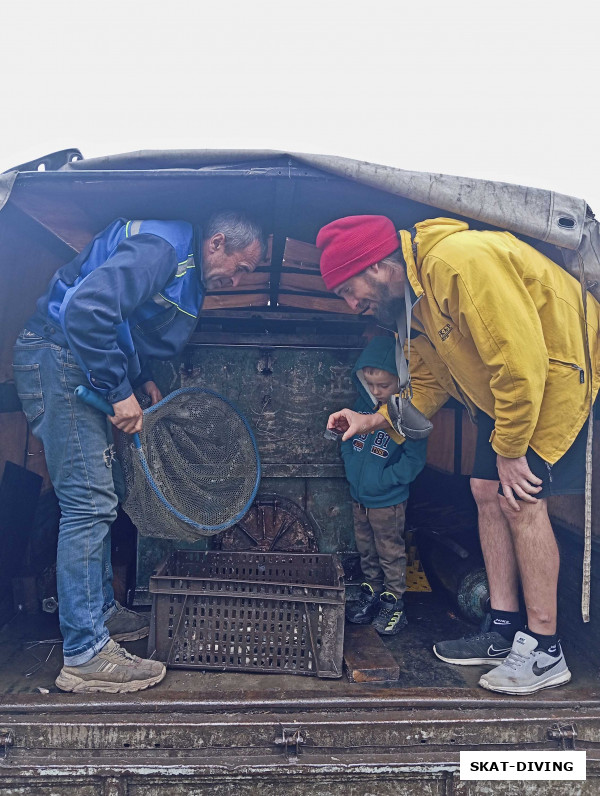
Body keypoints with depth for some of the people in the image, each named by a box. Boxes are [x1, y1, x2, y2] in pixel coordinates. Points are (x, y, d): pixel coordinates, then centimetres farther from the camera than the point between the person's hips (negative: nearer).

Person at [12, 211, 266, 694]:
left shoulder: (189, 273, 15)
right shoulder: (162, 246, -19)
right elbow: (86, 307, -30)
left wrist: (143, 378, 11)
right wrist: (120, 391, -24)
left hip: (83, 369, 11)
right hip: (57, 359, -11)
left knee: (96, 499, 15)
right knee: (89, 502, -12)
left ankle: (101, 611, 29)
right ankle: (85, 655, -4)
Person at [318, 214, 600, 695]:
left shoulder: (461, 261, -29)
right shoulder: (416, 292, 4)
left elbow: (521, 357, -31)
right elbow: (433, 378, 10)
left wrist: (511, 449, -22)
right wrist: (376, 419, 0)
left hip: (561, 373, -9)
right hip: (507, 386, 9)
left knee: (521, 498, -13)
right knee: (487, 490, 4)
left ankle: (545, 651, 1)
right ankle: (505, 631, 14)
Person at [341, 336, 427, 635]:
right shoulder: (362, 404, 1)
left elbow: (413, 459, -18)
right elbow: (348, 439, 12)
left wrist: (382, 480, -20)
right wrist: (352, 469, 0)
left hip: (388, 502, -6)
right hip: (359, 498, 6)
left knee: (391, 553, 8)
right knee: (366, 551, 19)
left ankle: (393, 601, 23)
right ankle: (371, 593, 35)